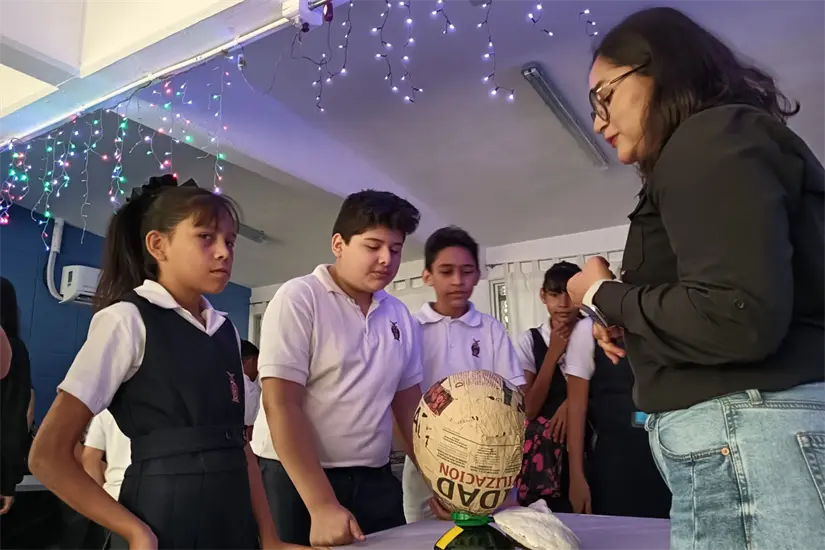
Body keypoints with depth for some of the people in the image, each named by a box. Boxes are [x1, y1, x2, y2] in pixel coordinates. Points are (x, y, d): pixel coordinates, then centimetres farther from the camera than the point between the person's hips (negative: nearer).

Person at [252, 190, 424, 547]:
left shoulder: (400, 316, 5)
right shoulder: (299, 299, -11)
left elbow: (409, 406, 11)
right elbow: (281, 405, -17)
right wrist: (323, 506, -21)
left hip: (376, 483, 5)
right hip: (295, 481, -5)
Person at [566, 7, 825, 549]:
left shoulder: (711, 141, -9)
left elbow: (739, 319, -23)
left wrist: (604, 295, -8)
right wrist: (628, 325, 10)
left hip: (751, 436, -10)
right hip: (736, 442, 10)